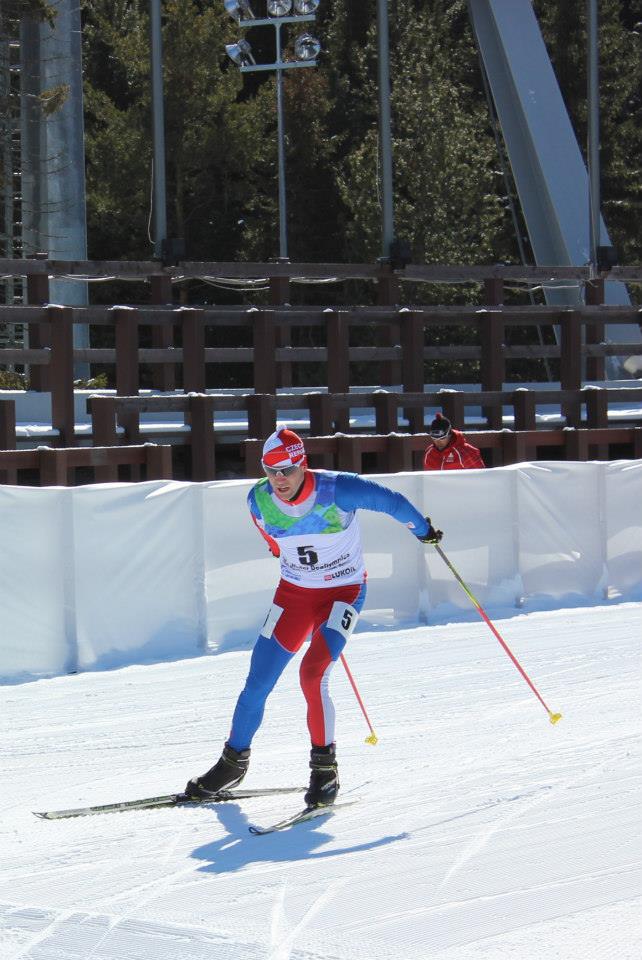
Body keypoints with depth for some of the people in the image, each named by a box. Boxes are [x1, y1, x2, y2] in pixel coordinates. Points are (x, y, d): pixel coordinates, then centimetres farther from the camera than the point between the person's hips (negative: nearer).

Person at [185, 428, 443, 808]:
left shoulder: (337, 490, -25)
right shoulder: (259, 501, -11)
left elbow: (388, 499, -8)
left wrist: (423, 530, 7)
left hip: (345, 592, -4)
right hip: (293, 592, 4)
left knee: (312, 676, -24)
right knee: (258, 684, 2)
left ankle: (325, 766, -8)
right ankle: (234, 761, 23)